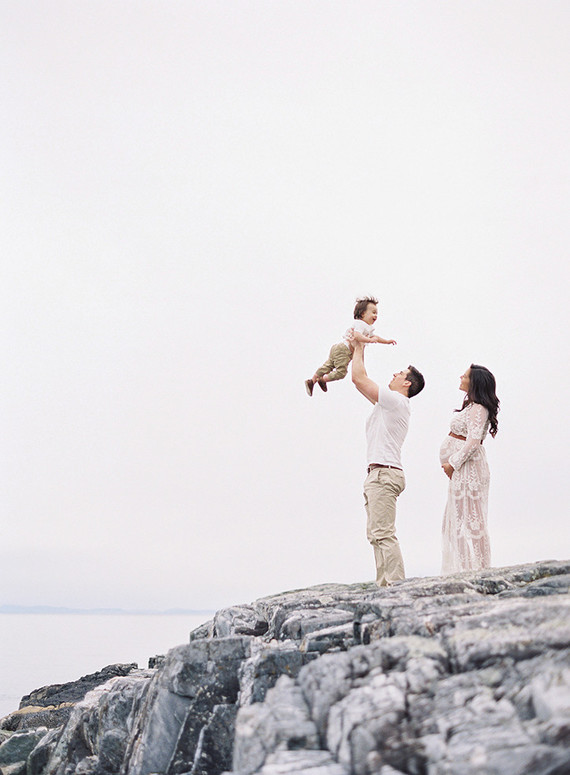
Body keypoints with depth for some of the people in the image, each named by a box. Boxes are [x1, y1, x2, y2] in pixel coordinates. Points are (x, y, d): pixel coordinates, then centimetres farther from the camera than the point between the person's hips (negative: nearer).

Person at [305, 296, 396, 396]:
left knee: (328, 366, 13)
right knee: (341, 372, -11)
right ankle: (323, 380, 2)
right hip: (343, 350, -10)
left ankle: (312, 380, 17)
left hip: (338, 348, 10)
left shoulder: (368, 328, 21)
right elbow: (357, 335, -31)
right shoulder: (360, 324, -14)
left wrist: (387, 341, 32)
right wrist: (369, 340, -33)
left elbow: (374, 337, 34)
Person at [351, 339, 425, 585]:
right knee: (376, 534, 9)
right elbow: (360, 381, 30)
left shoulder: (395, 400, -6)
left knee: (383, 533, -15)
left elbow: (359, 378, -7)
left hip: (384, 473, -10)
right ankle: (384, 585, 9)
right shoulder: (389, 403, 22)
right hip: (377, 474, 10)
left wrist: (359, 348, 6)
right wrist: (359, 350, 29)